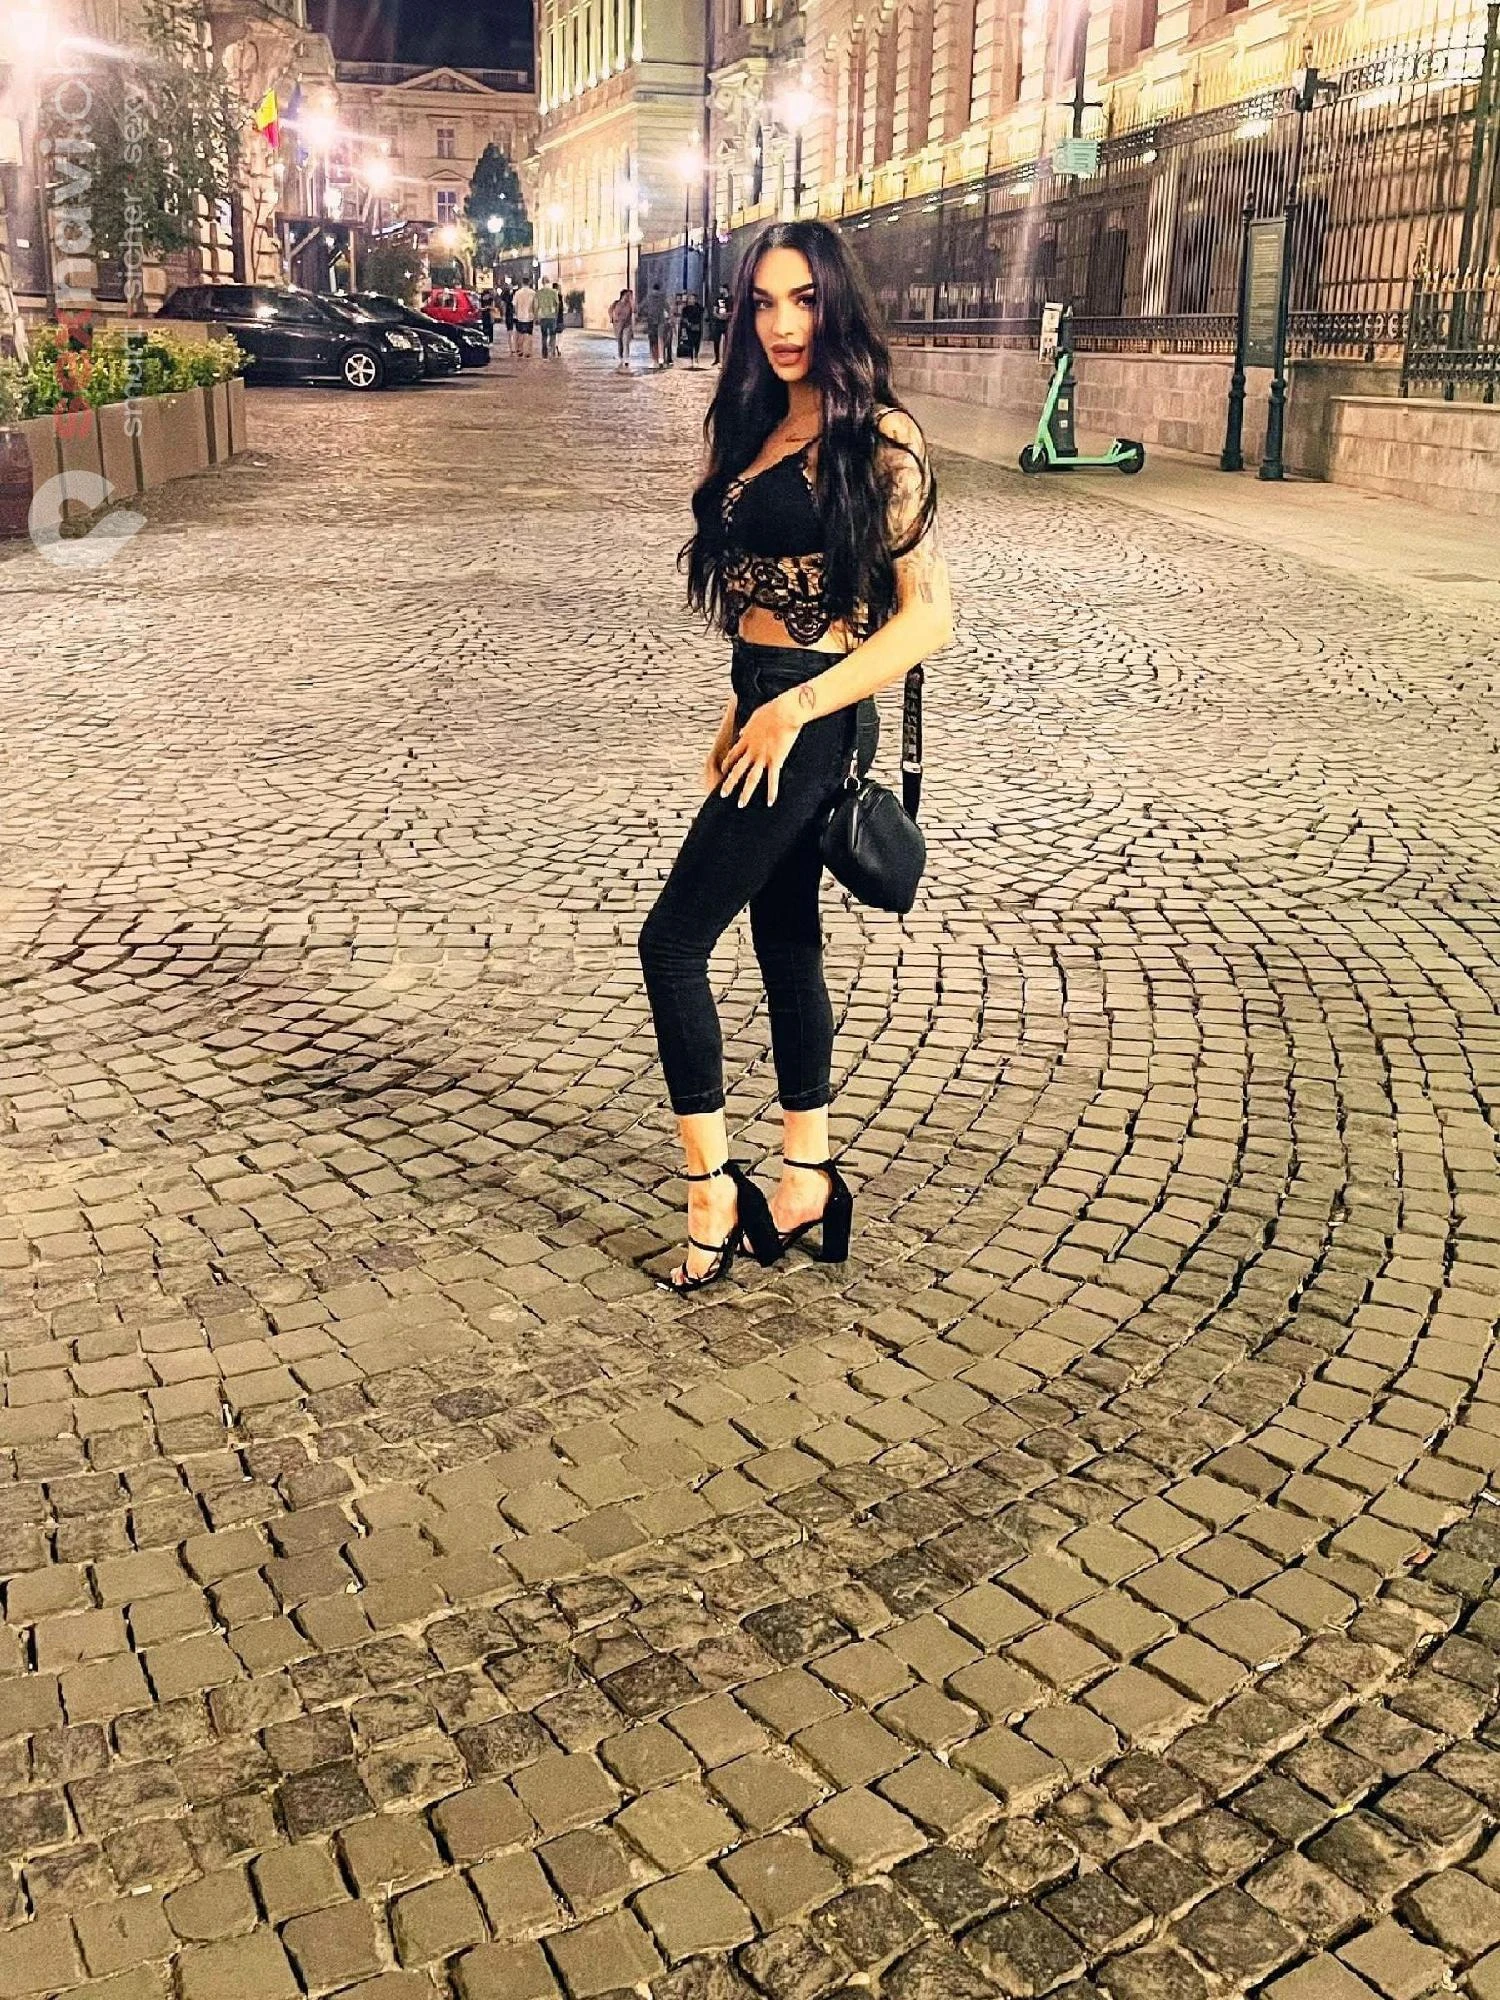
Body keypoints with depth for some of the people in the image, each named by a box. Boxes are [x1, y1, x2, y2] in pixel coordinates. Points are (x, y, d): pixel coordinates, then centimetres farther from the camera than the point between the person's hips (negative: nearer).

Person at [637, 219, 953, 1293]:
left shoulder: (879, 437, -13)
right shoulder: (761, 427, 11)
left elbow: (928, 614, -15)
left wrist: (792, 711, -18)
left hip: (815, 716, -8)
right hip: (764, 705, 9)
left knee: (673, 941, -7)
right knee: (786, 941, 13)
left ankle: (713, 1190, 4)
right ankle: (809, 1176, 25)